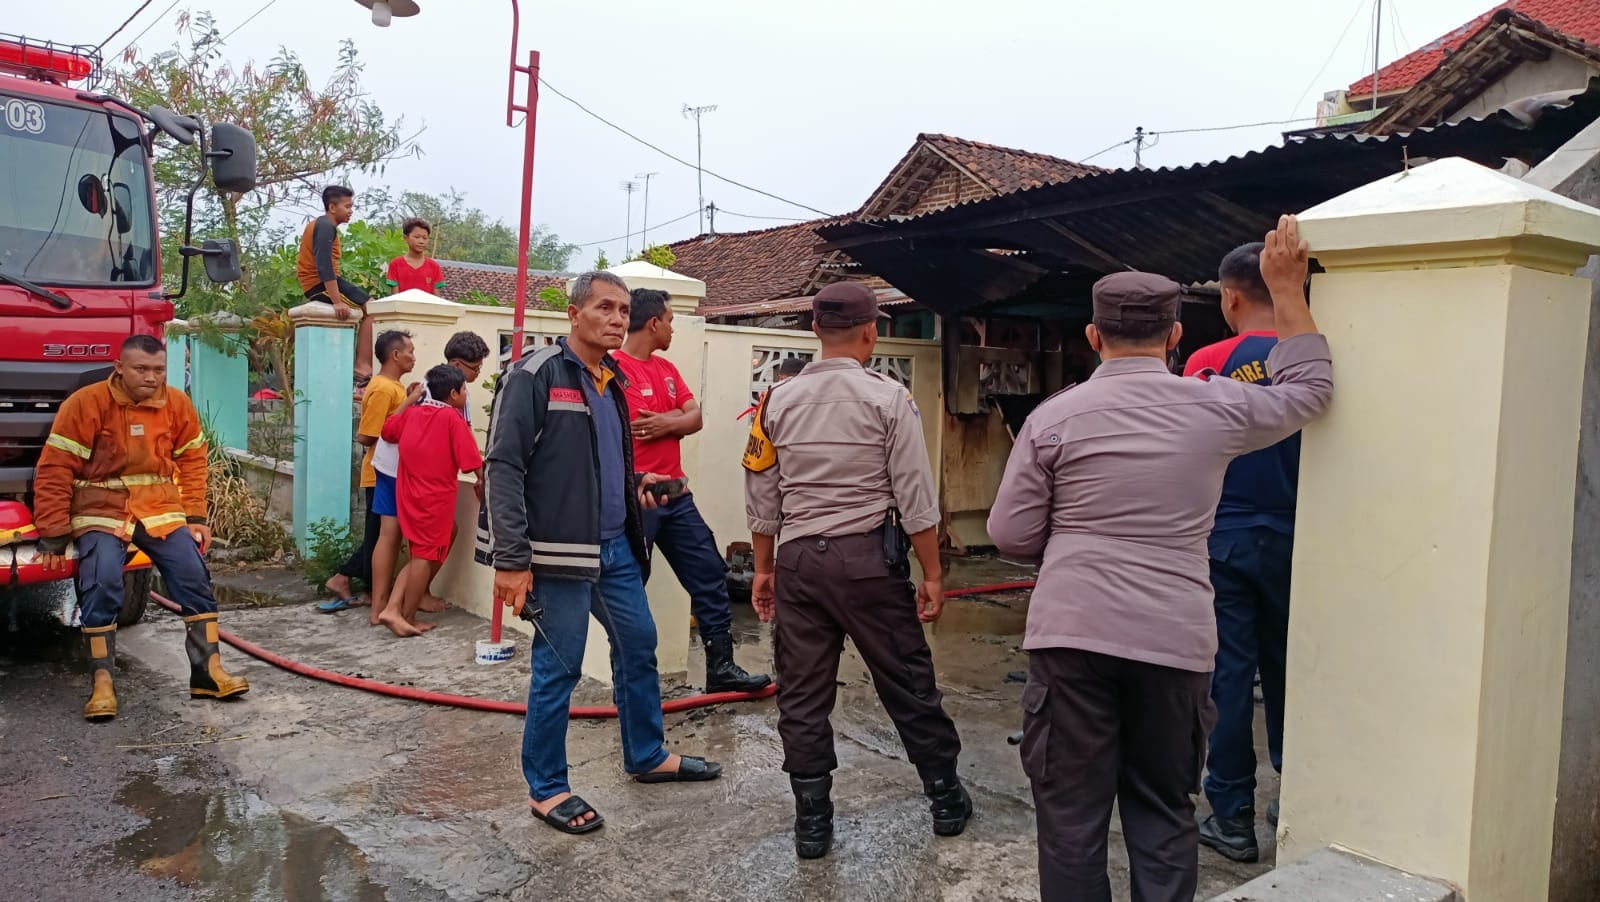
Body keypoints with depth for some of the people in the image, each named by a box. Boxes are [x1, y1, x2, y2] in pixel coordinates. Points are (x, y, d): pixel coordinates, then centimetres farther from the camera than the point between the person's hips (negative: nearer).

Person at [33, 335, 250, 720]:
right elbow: (54, 470, -11)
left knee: (195, 580, -5)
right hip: (102, 511, -4)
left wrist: (196, 517, 3)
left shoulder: (178, 404, -2)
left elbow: (191, 462, 9)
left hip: (161, 509, 4)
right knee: (101, 587, -21)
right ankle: (102, 683, -9)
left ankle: (208, 672, 4)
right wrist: (53, 534, -11)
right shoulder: (86, 403, -14)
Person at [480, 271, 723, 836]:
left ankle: (647, 757, 35)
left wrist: (635, 484, 7)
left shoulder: (611, 382, 14)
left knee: (639, 646, 16)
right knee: (558, 667, 1)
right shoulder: (536, 375, -12)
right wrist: (511, 559, -21)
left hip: (616, 546, 9)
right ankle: (546, 789, 18)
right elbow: (503, 467, -17)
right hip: (561, 553, -8)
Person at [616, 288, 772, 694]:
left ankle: (721, 667, 18)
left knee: (709, 575, 9)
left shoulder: (667, 369, 14)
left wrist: (665, 423, -12)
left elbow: (695, 418, 7)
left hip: (676, 494, 8)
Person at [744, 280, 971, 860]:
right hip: (867, 556, -2)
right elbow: (916, 499, -7)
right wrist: (932, 574, 1)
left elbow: (761, 498, 7)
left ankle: (812, 823, 18)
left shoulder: (779, 401, 3)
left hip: (798, 559, 3)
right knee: (908, 682, 12)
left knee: (802, 694, 10)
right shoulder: (888, 398, -6)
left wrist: (764, 568, 18)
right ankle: (946, 800, 26)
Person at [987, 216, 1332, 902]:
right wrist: (1287, 288, 23)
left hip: (1072, 635, -1)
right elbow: (1309, 389, 20)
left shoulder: (1054, 416, -2)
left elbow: (1011, 535, -1)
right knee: (1163, 814, 13)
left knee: (1072, 815, 7)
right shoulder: (1215, 408, 1)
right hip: (1175, 639, 2)